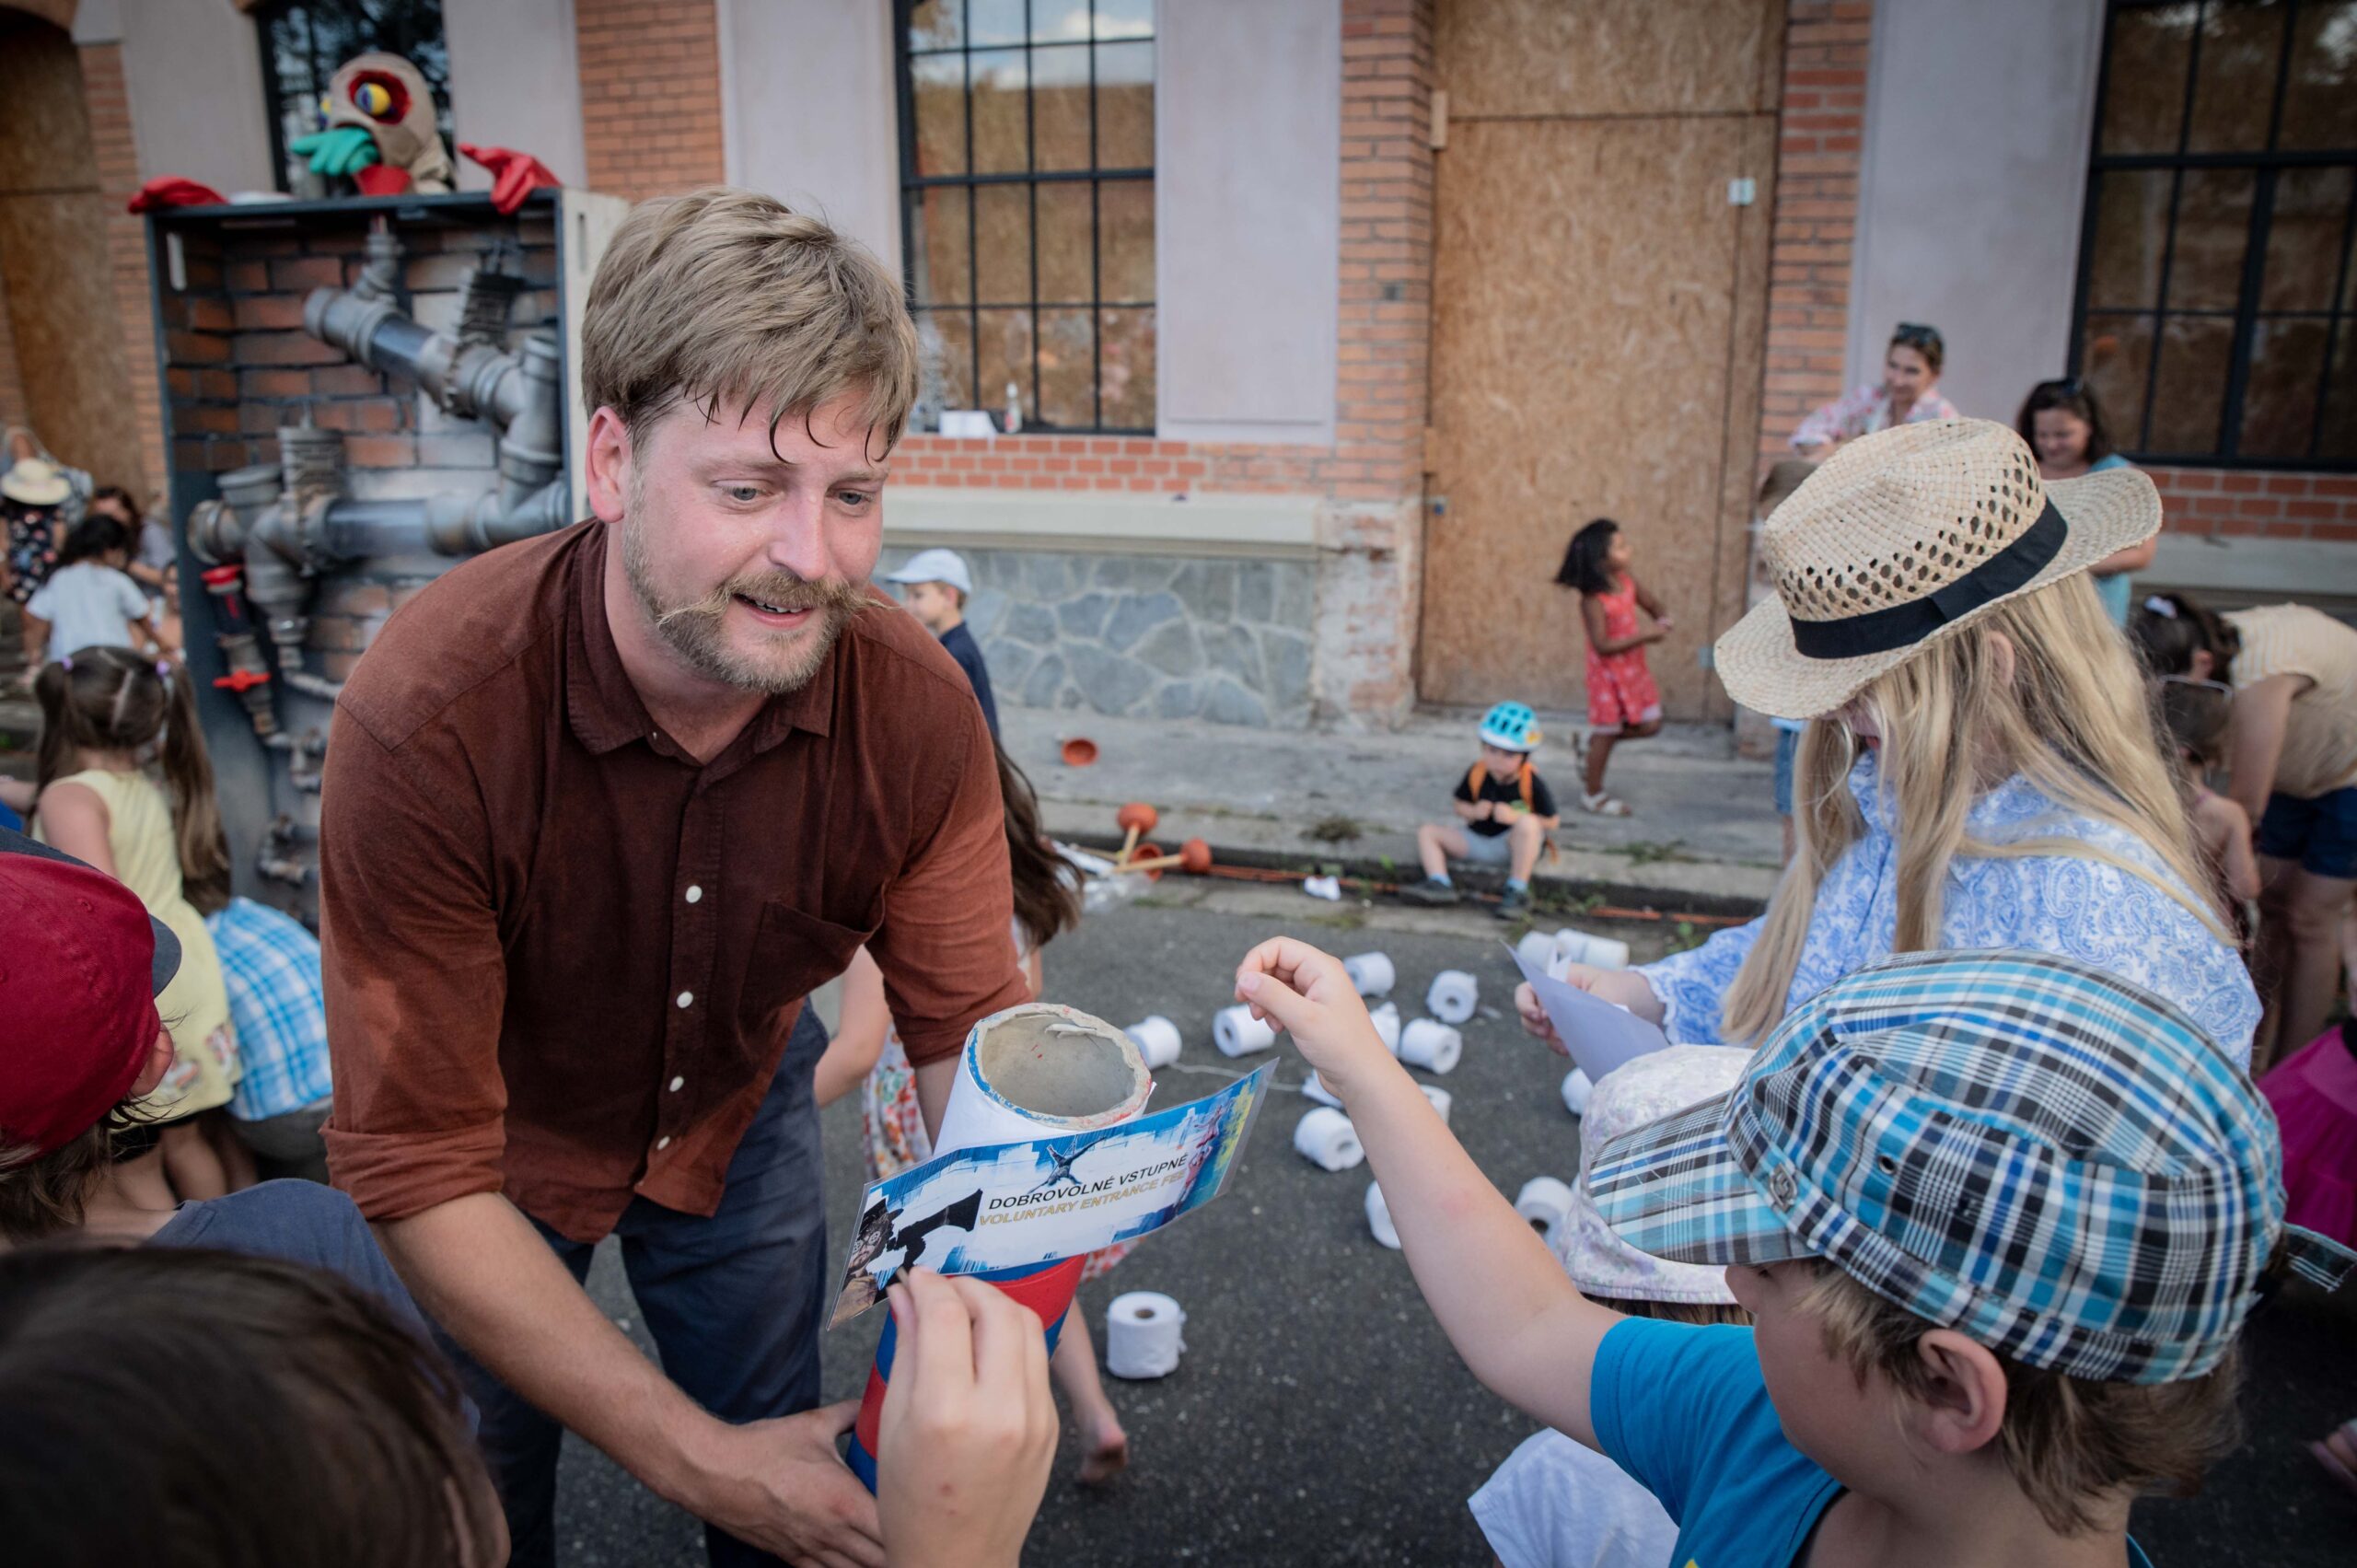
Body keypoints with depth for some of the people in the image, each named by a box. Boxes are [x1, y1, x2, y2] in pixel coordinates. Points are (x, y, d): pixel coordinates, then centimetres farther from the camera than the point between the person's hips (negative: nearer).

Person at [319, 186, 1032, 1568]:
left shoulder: (917, 707, -28)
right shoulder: (430, 716, -37)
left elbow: (969, 1033, -20)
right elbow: (422, 1174, -32)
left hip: (738, 1116, 3)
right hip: (495, 1156, -2)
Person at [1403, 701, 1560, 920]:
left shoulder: (1531, 782, -17)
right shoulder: (1476, 774, -7)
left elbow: (1551, 822, -16)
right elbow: (1457, 803, 6)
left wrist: (1514, 816, -27)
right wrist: (1473, 812, -16)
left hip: (1515, 845, -5)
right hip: (1477, 839, 5)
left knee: (1528, 824, -38)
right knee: (1427, 831, -4)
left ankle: (1517, 890, -31)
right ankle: (1439, 883, -28)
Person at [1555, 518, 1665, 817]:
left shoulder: (1627, 582, -2)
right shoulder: (1593, 600, -24)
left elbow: (1652, 604, 15)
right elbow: (1602, 645, -27)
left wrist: (1661, 620, -8)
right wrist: (1645, 635, -26)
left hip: (1633, 669, 7)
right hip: (1608, 673, -7)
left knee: (1650, 724, 9)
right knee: (1606, 733, 5)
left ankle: (1595, 739, 30)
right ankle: (1592, 795, 22)